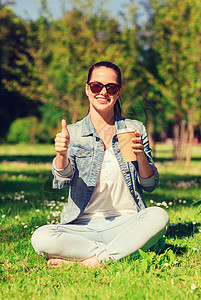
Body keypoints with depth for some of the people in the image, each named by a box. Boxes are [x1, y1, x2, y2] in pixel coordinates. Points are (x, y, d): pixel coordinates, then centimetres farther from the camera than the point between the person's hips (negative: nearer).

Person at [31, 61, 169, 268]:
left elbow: (150, 185, 8)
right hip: (85, 225, 0)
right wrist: (62, 154, -32)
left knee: (159, 216, -31)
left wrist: (142, 157, -12)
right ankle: (133, 249, -22)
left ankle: (95, 260, -21)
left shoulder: (135, 129, 9)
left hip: (127, 221, 0)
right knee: (41, 238, -28)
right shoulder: (73, 133, 8)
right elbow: (62, 180, -10)